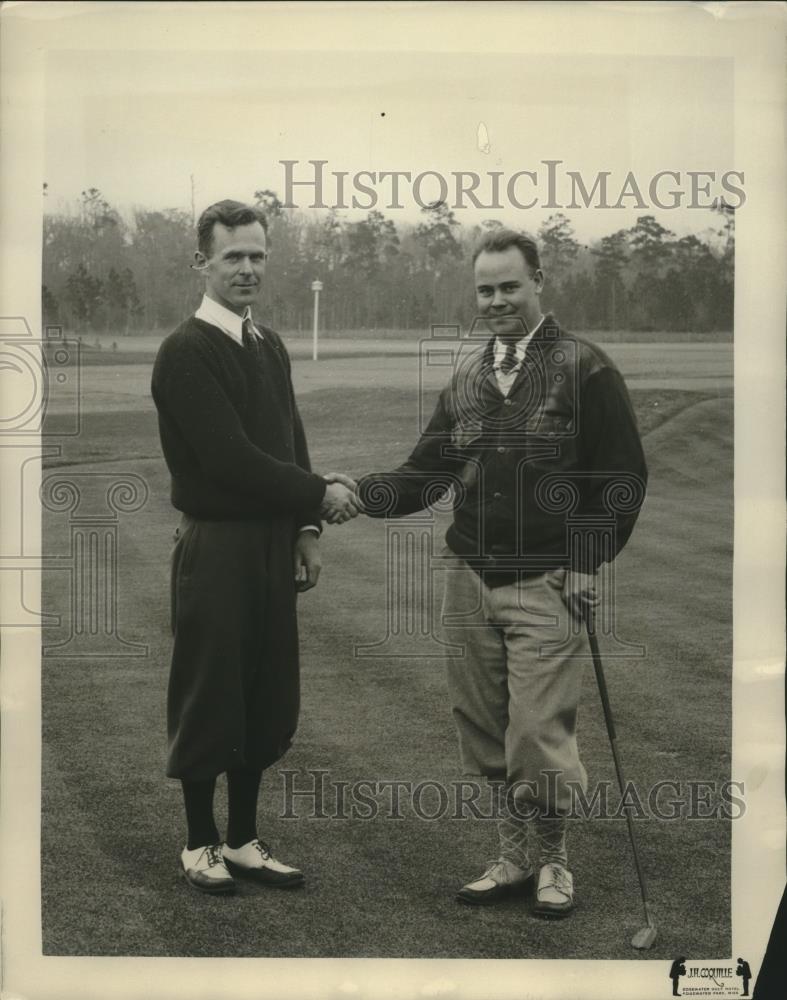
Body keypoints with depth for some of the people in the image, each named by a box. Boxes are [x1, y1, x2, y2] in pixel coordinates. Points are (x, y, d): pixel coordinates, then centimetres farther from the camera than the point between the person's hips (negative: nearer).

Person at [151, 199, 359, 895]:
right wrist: (320, 496, -14)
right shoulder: (187, 352, -13)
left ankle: (244, 842, 24)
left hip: (272, 545, 7)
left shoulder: (269, 346, 13)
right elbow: (229, 458, -20)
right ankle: (201, 845, 19)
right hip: (216, 549, -7)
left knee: (265, 702, 12)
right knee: (209, 701, 4)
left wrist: (306, 530, 7)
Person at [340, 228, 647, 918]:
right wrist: (361, 491, -8)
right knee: (485, 732, 10)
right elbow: (426, 472, 9)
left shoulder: (585, 370, -2)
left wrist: (588, 563, -11)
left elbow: (623, 477, -3)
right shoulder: (465, 375, 13)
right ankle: (514, 858, 25)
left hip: (547, 582, -5)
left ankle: (552, 860, 16)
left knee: (539, 733, -5)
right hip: (469, 575, 5)